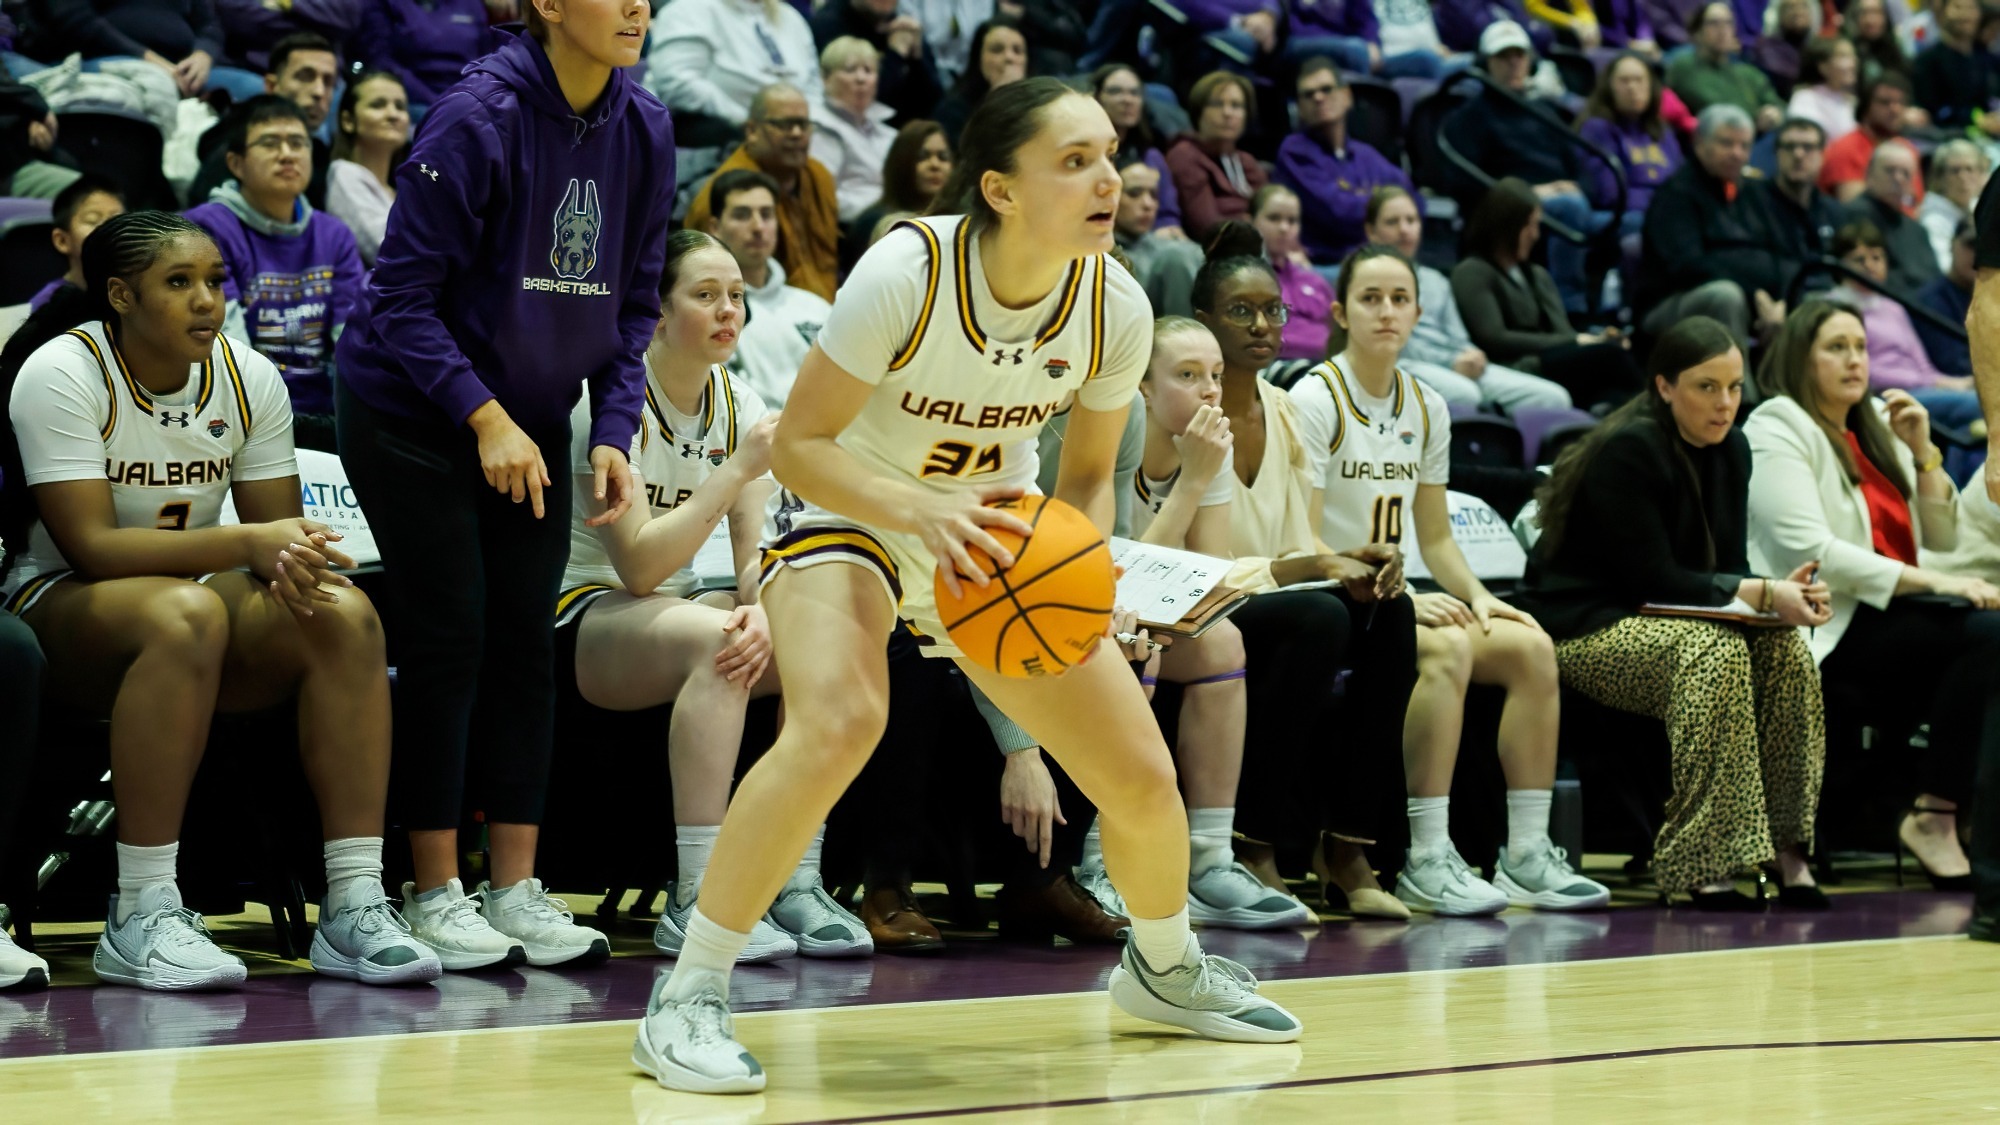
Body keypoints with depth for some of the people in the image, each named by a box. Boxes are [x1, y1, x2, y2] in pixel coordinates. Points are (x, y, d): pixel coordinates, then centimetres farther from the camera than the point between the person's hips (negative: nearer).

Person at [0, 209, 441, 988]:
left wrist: (295, 560, -23)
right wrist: (247, 545, -31)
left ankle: (355, 907, -28)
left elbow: (281, 530, 3)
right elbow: (90, 547, -23)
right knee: (187, 615, -39)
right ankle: (141, 918, -39)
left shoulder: (249, 378, 0)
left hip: (195, 597, 5)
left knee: (346, 613, -24)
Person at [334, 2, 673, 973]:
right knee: (451, 638, -7)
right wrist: (484, 418, -24)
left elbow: (633, 302, 5)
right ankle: (435, 894, 2)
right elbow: (404, 294, -19)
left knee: (528, 641, 2)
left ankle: (515, 889, 7)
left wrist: (615, 430, -7)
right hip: (411, 411, -5)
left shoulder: (644, 131, -4)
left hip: (532, 419, 6)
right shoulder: (479, 118, -21)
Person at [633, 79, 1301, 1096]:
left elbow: (1087, 473, 0)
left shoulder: (1115, 306, -16)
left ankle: (1165, 967, 35)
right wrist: (922, 511, -39)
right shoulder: (908, 270, -29)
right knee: (839, 721, -35)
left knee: (1141, 775, 1)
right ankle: (687, 1000, -25)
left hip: (997, 536, 5)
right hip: (844, 512, -5)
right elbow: (797, 441, -24)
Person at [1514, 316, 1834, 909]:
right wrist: (1763, 595, -26)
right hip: (1584, 629, -7)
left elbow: (1728, 567, 6)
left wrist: (1783, 591, -16)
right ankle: (1706, 868, -35)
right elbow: (1653, 579, -21)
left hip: (1662, 622, 8)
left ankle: (1786, 852, -20)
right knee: (1716, 651, -33)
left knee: (1785, 648, -19)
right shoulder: (1628, 450, -18)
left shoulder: (1731, 450, 7)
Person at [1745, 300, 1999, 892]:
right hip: (1827, 631, -7)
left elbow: (1943, 537, 18)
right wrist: (1931, 582, -20)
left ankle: (1938, 813, -22)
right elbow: (1811, 552, -16)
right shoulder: (1777, 430, -3)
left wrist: (1923, 452, 3)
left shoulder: (1878, 427, 19)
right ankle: (1933, 815, -20)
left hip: (1889, 618, 7)